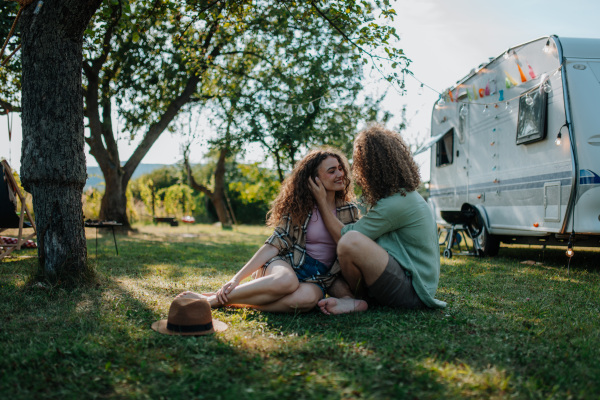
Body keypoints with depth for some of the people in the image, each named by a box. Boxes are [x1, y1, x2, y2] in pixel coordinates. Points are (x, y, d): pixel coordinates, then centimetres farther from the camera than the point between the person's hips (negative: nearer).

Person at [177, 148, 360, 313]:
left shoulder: (350, 211, 8)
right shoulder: (298, 205, 1)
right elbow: (275, 244, -6)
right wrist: (238, 277, -14)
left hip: (318, 277, 2)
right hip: (286, 265, -1)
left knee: (307, 297, -39)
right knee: (286, 281, -42)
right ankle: (214, 298, -31)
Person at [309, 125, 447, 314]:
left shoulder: (396, 204, -21)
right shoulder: (407, 195, 11)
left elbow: (343, 235, -14)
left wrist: (322, 202, -2)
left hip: (411, 291, -10)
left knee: (350, 242, -30)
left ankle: (357, 299, -6)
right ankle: (352, 300, -10)